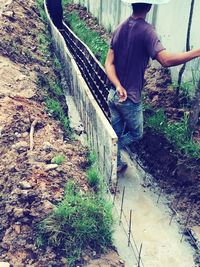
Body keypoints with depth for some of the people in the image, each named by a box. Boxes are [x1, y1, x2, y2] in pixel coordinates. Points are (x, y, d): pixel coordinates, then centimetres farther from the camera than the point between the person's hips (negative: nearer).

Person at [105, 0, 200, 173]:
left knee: (116, 132, 22)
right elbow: (166, 60, -29)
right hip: (130, 99, -7)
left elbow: (109, 64, -4)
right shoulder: (146, 30, -19)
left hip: (114, 94, 7)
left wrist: (118, 86, -14)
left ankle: (116, 164, 38)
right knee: (136, 134, 19)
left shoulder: (120, 28, 3)